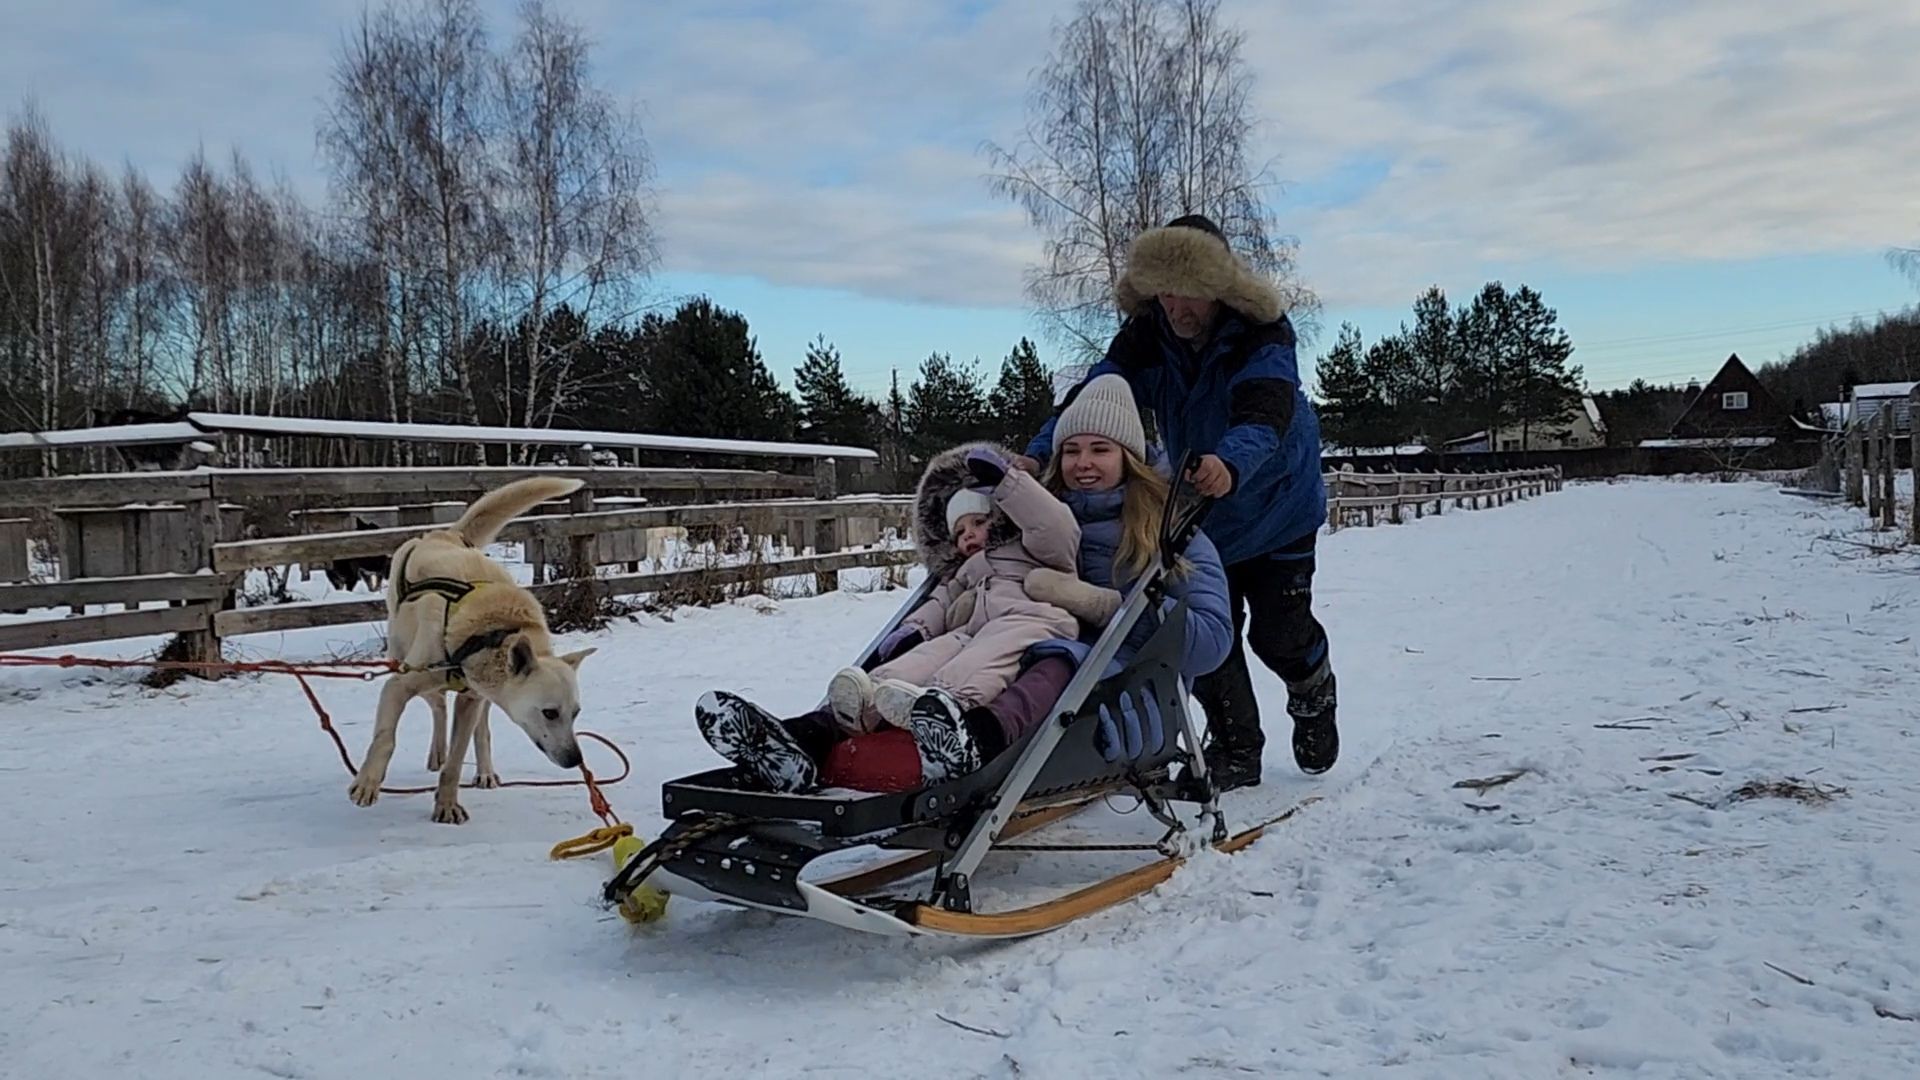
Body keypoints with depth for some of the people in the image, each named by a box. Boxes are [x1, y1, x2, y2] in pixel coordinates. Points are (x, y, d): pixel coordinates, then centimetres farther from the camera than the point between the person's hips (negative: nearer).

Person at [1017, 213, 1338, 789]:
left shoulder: (1263, 335, -27)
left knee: (1279, 632, 1)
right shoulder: (1146, 337, -14)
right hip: (1197, 515, 4)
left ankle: (1313, 699, 36)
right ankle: (1235, 750, 18)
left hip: (1274, 509, -3)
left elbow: (1264, 411, -45)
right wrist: (1041, 452, -43)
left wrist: (1233, 463, -67)